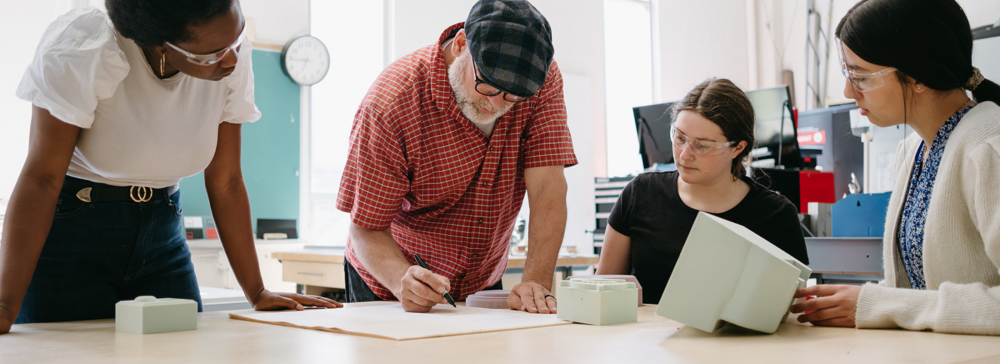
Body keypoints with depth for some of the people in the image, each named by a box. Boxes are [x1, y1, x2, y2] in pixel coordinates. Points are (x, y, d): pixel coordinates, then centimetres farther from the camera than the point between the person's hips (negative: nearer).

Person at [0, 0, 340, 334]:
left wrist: (257, 292, -3)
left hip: (161, 235, 4)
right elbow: (42, 178, -24)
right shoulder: (83, 49, -23)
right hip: (68, 226, -3)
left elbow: (225, 182, -4)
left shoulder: (233, 58, -11)